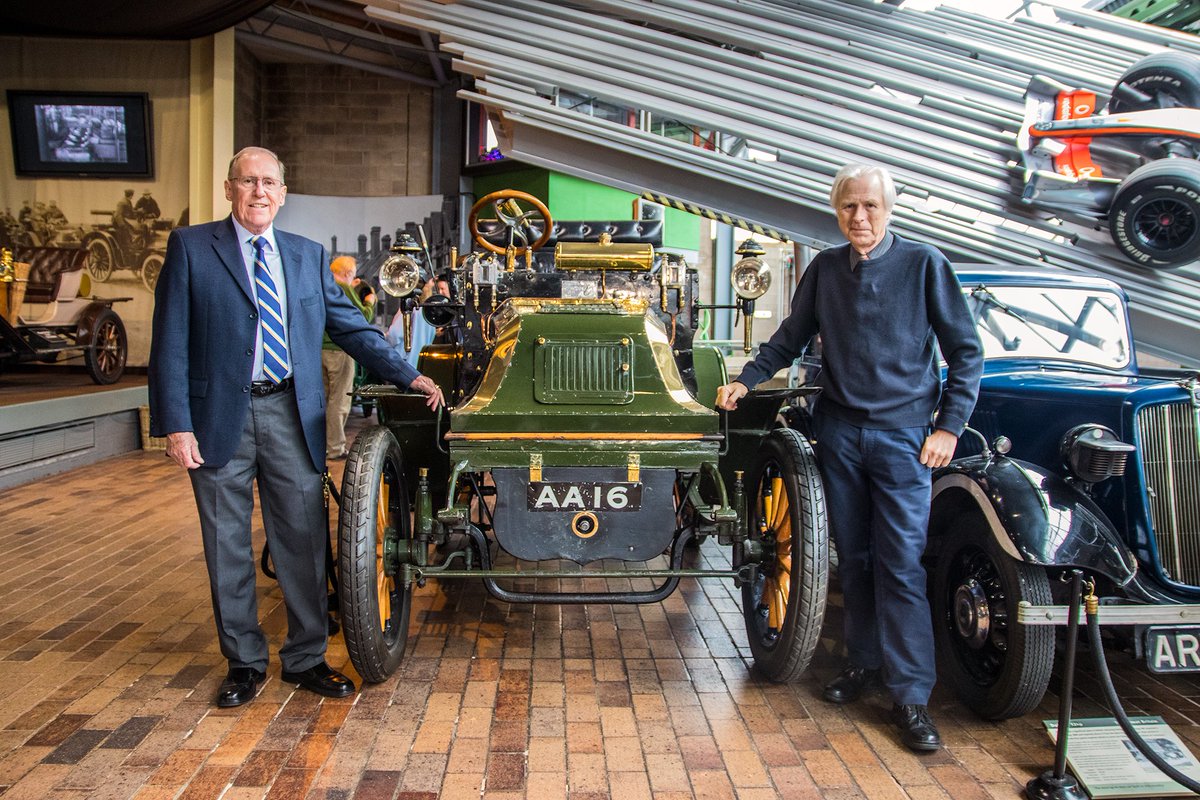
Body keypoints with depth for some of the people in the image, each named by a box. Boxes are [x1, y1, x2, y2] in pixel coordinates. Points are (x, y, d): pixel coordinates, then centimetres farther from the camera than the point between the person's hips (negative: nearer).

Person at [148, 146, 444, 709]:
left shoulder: (308, 256, 11)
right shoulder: (191, 247, 2)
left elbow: (351, 326, 13)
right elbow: (170, 341, -3)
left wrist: (407, 376, 2)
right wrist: (175, 424, -10)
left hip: (292, 414, 3)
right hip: (219, 416, -2)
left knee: (304, 540, 6)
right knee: (227, 546, 8)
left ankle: (306, 658, 22)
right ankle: (244, 662, 25)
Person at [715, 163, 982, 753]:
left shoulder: (923, 264, -2)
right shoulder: (824, 268, 8)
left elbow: (965, 351, 0)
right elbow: (791, 338, 19)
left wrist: (949, 426, -7)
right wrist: (745, 381, 7)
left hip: (901, 433, -4)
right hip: (837, 429, 4)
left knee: (901, 564, -5)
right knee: (852, 555, 12)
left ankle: (911, 696, 3)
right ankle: (863, 661, 27)